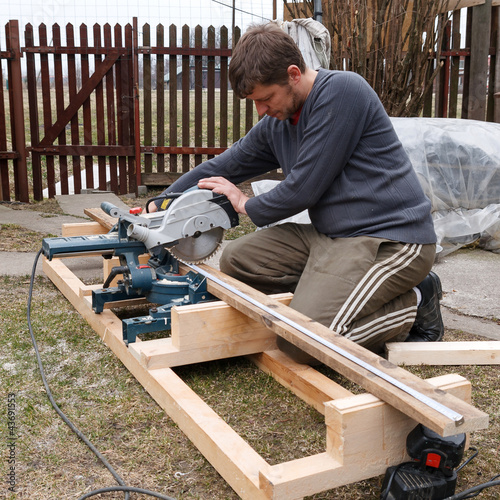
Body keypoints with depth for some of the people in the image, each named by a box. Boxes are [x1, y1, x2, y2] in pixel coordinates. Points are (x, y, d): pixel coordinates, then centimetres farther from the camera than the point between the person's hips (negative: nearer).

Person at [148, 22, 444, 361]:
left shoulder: (341, 91, -15)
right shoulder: (275, 123, 11)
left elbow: (304, 188, -17)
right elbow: (223, 167, 20)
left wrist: (247, 206, 1)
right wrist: (159, 206, 17)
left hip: (392, 238, -9)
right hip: (331, 234, 9)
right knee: (236, 260, 3)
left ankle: (413, 304, -2)